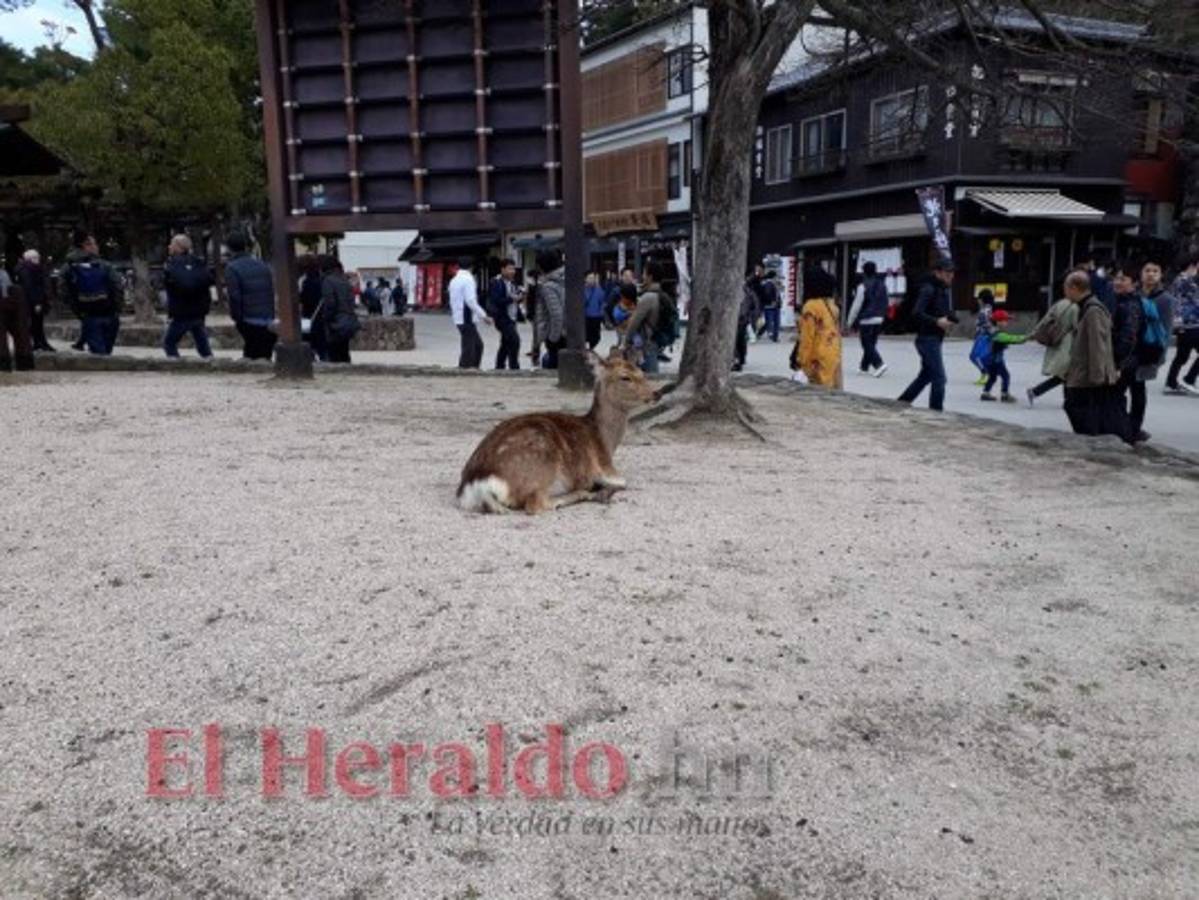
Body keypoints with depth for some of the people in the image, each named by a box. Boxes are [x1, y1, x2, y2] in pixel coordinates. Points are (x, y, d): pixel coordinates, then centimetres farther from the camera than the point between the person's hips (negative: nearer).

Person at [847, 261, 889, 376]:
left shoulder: (863, 287, -12)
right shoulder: (882, 285, 8)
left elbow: (856, 306, -11)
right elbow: (888, 303, 14)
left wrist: (851, 321, -2)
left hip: (866, 320, -7)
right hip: (879, 319, 7)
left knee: (868, 345, -5)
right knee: (871, 344, 15)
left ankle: (879, 364, -21)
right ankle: (864, 367, 24)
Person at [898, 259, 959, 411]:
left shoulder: (944, 290, 14)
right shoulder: (929, 289, -14)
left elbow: (947, 312, 22)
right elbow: (916, 313, -23)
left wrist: (951, 319, 1)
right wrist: (937, 321, -26)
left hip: (936, 339, 10)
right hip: (928, 339, -10)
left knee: (926, 375, 17)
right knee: (939, 378, -8)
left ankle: (902, 402, 26)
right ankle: (936, 410, 0)